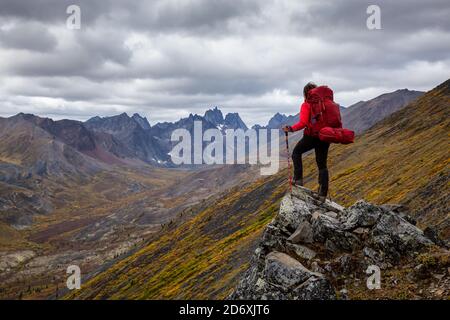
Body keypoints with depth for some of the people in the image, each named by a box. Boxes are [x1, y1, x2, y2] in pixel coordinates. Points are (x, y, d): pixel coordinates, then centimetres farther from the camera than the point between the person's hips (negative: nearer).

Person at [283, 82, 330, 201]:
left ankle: (298, 179, 9)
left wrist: (292, 128, -9)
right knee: (322, 165, 10)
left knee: (296, 152, 21)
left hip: (311, 136, -5)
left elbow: (303, 123, -19)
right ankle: (323, 194, 6)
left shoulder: (306, 105, -8)